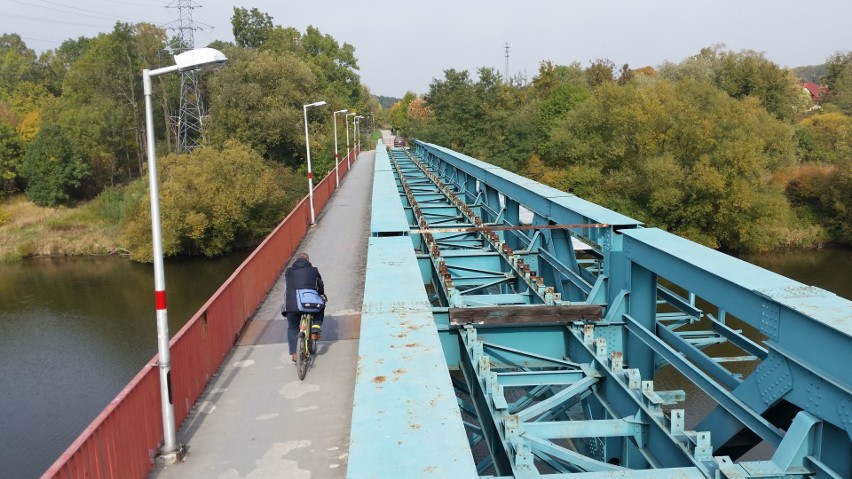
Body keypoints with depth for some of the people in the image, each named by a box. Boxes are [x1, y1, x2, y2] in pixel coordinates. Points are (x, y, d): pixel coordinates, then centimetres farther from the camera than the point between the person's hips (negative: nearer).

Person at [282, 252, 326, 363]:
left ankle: (294, 353, 12)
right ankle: (315, 330, 11)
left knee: (292, 328, 22)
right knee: (320, 309, 31)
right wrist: (322, 297, 40)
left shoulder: (288, 272, 17)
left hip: (292, 306, 1)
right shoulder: (313, 270, 14)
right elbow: (321, 287, 21)